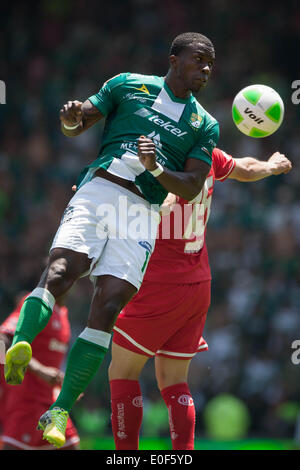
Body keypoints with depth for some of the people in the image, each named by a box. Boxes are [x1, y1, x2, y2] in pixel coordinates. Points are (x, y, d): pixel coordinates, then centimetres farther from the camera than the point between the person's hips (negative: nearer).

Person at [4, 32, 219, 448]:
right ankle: (19, 348, -49)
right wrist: (71, 119, -11)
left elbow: (191, 188, 9)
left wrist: (156, 167, -11)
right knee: (61, 269, -27)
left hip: (144, 211, 1)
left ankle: (60, 411, -11)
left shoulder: (205, 126, 17)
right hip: (98, 190, -1)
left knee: (108, 307, -13)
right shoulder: (129, 85, 13)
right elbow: (77, 126, 14)